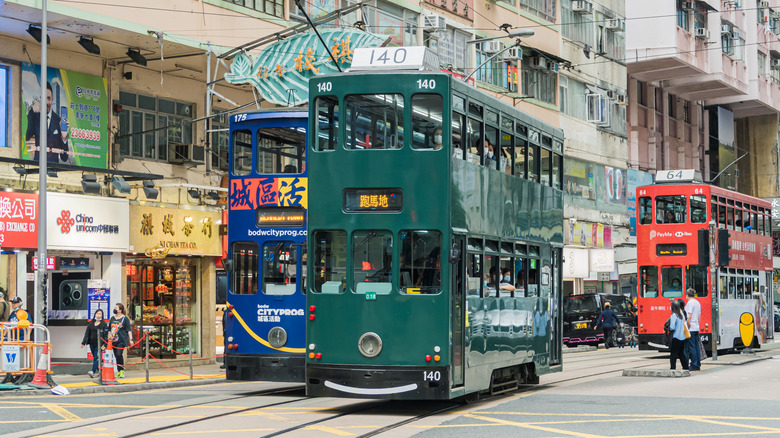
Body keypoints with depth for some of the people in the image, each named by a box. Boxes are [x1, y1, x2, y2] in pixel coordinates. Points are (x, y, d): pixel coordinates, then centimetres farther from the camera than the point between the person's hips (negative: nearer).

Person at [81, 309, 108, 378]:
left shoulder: (104, 324, 0)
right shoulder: (91, 323, 12)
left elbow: (105, 334, -4)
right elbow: (87, 333, 13)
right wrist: (83, 342, 7)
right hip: (92, 343, 5)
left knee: (96, 357, -13)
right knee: (95, 357, 9)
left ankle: (93, 371, -22)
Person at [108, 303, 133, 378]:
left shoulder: (125, 318, -1)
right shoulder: (112, 318, 14)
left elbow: (129, 330, -2)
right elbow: (109, 329, 23)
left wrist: (130, 339, -5)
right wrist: (109, 338, 19)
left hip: (122, 340, -6)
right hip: (114, 340, 6)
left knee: (119, 354, -18)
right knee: (116, 356, 6)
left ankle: (122, 370, -8)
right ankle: (118, 371, 15)